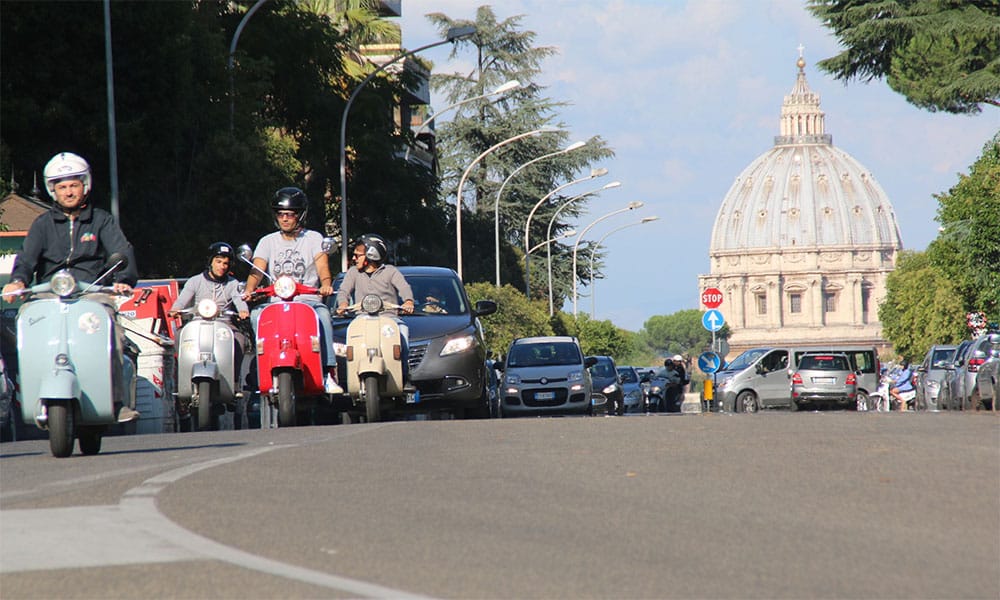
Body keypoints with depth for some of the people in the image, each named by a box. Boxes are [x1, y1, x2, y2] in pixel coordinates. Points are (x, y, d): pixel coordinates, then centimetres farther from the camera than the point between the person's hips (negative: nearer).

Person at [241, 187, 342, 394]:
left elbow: (323, 268, -3)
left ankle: (330, 372, -38)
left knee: (323, 314, -35)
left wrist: (326, 284, -27)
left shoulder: (314, 239, 10)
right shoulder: (268, 242, 15)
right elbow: (257, 270, 3)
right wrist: (249, 290, -20)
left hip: (308, 299, -2)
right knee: (256, 315, -30)